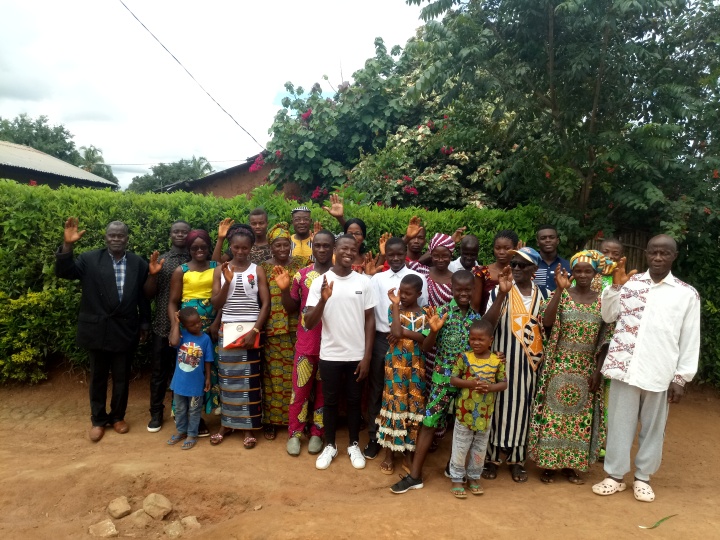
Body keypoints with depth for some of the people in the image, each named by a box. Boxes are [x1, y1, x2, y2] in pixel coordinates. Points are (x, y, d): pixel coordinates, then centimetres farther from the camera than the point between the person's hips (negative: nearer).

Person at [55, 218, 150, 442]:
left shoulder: (138, 264, 1)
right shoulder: (90, 259, -2)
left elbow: (144, 296, 5)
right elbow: (64, 272, -13)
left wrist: (144, 324, 6)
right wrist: (67, 245, -26)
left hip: (125, 331, 1)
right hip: (97, 330, -1)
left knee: (121, 377, 13)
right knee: (98, 378, 13)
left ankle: (118, 416, 31)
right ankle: (98, 419, 29)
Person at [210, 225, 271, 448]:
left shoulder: (258, 270, 0)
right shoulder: (220, 270, 5)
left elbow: (265, 304, -3)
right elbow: (216, 304, 1)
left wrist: (255, 330, -14)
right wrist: (227, 282, -13)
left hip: (251, 330, -2)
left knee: (249, 379, 2)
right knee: (226, 378, 7)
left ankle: (249, 428, 13)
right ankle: (226, 424, 23)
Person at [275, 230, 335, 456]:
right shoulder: (301, 275, 0)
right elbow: (291, 309, 6)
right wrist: (284, 289, -12)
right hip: (306, 343, 1)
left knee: (324, 390, 13)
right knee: (300, 389, 9)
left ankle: (317, 433, 28)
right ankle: (294, 433, 24)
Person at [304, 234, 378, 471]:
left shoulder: (364, 282, -3)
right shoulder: (320, 282, -7)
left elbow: (370, 320, 1)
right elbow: (309, 323, -10)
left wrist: (367, 355, -3)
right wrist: (323, 300, -27)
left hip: (356, 355, 1)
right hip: (330, 354, 0)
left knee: (354, 401, 14)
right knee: (330, 401, 13)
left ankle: (354, 445, 31)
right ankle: (329, 446, 31)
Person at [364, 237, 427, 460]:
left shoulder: (418, 278, 1)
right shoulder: (377, 279, 4)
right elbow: (371, 310, -3)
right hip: (381, 339, 1)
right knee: (376, 389, 8)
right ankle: (374, 437, 21)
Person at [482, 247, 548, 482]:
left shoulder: (543, 294, 3)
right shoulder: (500, 292, -6)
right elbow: (487, 325, -20)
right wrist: (503, 293, -27)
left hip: (529, 363, 2)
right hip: (503, 360, -2)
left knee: (522, 409, 11)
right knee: (499, 406, 6)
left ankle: (516, 459, 26)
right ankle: (492, 457, 21)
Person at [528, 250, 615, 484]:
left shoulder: (602, 301, 3)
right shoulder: (561, 294, -4)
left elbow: (604, 340, 6)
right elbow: (546, 321, -21)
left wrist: (598, 371, 1)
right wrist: (560, 290, -25)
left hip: (586, 368, 3)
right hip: (559, 365, -3)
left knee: (580, 416, 9)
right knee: (554, 413, 2)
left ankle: (571, 465, 23)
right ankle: (548, 464, 15)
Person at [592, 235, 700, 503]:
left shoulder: (687, 294, 1)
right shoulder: (630, 283, 2)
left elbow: (690, 340, 2)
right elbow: (608, 316, 6)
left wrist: (681, 378, -1)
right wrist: (616, 285, -6)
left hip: (660, 373, 0)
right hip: (625, 367, 0)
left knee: (652, 427, 13)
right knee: (620, 423, 9)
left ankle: (642, 477, 29)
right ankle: (615, 475, 22)